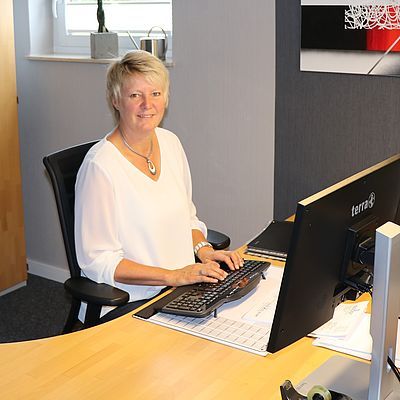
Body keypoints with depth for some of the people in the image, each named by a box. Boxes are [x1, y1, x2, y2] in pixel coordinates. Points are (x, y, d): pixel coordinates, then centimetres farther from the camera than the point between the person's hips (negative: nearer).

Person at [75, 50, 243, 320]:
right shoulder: (100, 165, -17)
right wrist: (173, 276, -21)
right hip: (127, 304, -7)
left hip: (183, 288, 7)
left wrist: (203, 249, -1)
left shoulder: (170, 142, 6)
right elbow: (97, 261, -16)